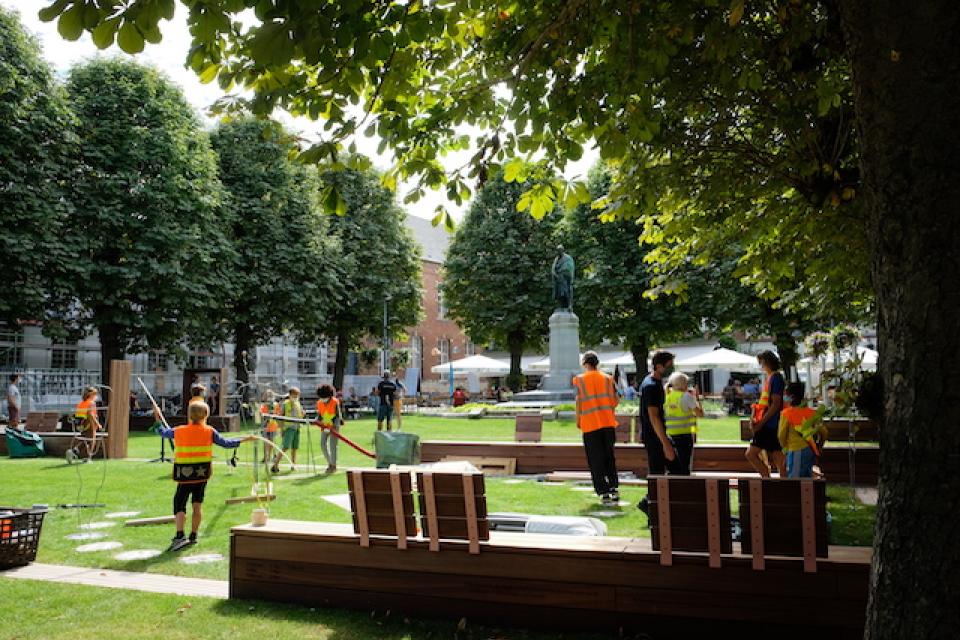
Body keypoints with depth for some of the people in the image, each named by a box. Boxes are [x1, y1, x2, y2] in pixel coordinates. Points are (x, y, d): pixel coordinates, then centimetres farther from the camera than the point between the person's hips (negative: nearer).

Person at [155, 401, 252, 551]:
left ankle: (180, 536, -17)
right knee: (197, 505, 12)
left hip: (185, 476, -1)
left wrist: (158, 419, 34)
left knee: (179, 505, 1)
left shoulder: (178, 431, -1)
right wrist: (245, 439, 13)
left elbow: (163, 433, 16)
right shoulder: (210, 432, -3)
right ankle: (193, 536, 19)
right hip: (203, 474, 1)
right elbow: (227, 443, 1)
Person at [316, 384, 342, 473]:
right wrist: (317, 420, -15)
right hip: (325, 426, 5)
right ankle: (330, 463, 22)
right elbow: (319, 415, 6)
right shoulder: (319, 403, 0)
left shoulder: (335, 402, -15)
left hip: (334, 426, -5)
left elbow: (338, 416, -15)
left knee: (332, 445, -5)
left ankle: (333, 466, 5)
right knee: (323, 445, 3)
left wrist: (335, 426, -25)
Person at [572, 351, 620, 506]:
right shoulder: (607, 378, 7)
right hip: (608, 423, 3)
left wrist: (578, 420, 4)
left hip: (590, 425, -3)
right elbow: (615, 400, 3)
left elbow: (579, 401, -7)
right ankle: (614, 490, 11)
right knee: (609, 458, 16)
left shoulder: (579, 379, -1)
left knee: (596, 461, 4)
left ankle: (604, 493, -2)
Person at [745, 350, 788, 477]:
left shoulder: (775, 377, -12)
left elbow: (775, 404, -18)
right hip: (769, 426, 9)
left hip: (769, 425, -9)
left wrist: (760, 423, -17)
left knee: (751, 453, -9)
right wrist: (755, 419, 7)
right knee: (776, 460, 9)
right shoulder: (770, 378, 17)